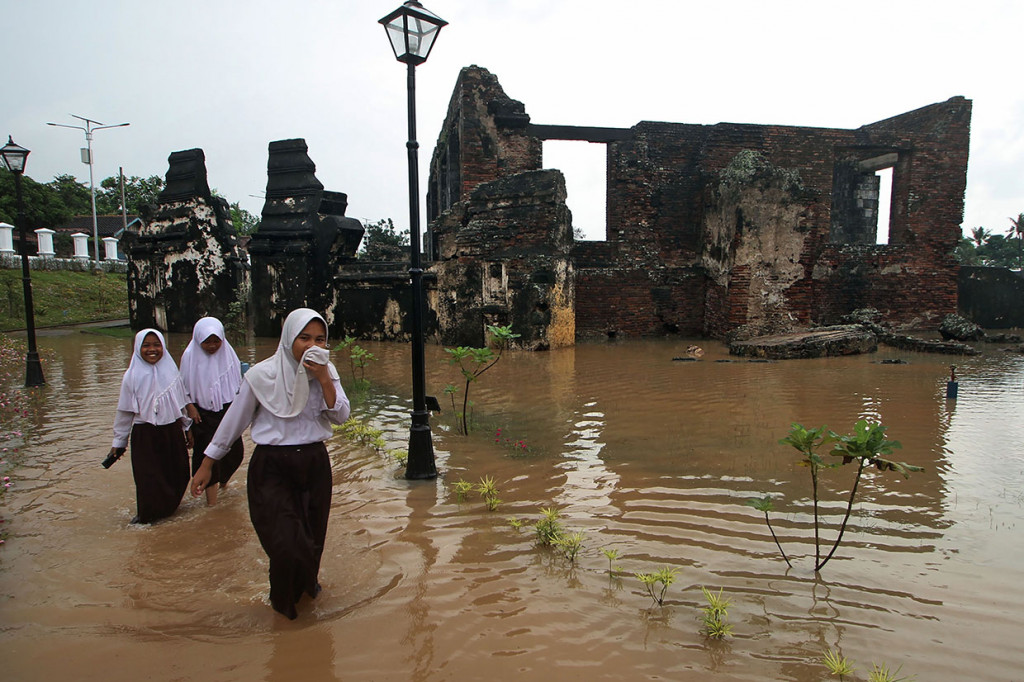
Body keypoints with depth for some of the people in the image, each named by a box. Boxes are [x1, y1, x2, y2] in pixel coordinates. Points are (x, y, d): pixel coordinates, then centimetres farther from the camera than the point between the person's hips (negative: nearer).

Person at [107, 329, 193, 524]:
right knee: (148, 477, 1)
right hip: (145, 435, -3)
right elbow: (125, 411, -1)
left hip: (172, 431, 3)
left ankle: (169, 506, 30)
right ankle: (147, 515, 21)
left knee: (177, 474, 7)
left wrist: (187, 428, 16)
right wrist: (119, 442, 2)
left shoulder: (171, 371, 2)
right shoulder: (132, 376, -6)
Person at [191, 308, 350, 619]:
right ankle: (285, 602, 23)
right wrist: (207, 464, 6)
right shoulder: (262, 375, -9)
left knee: (312, 540, 11)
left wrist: (324, 379, -19)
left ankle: (305, 585, 44)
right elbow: (234, 420, 0)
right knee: (286, 544, -9)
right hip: (272, 468, -3)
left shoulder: (326, 371, 1)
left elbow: (341, 416, -7)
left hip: (315, 464, 4)